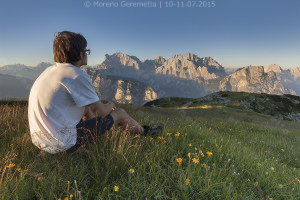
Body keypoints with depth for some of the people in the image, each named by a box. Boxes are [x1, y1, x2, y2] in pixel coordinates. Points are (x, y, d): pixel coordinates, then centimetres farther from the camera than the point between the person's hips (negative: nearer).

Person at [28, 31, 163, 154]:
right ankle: (144, 132, 30)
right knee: (119, 113, 2)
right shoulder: (78, 75, -19)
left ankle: (101, 133, 44)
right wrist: (110, 105, 12)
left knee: (86, 106, 25)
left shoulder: (50, 71, 8)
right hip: (62, 144, -8)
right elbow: (102, 112, -12)